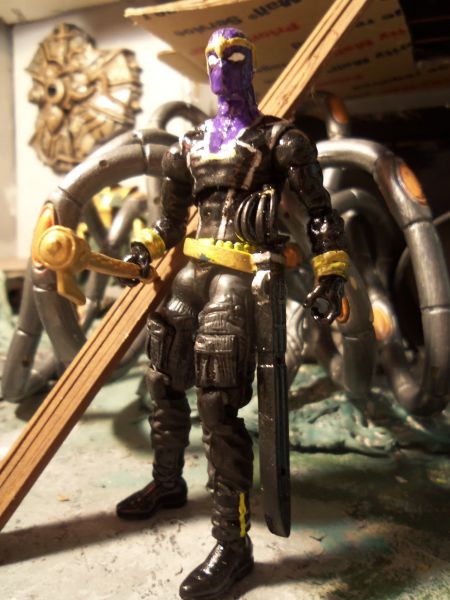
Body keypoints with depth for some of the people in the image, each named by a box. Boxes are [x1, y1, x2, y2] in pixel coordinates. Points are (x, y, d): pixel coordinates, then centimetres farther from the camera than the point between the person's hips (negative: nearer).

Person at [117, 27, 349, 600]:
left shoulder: (278, 138, 3)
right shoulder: (191, 144, 20)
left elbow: (320, 210, 0)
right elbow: (173, 214, 26)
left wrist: (331, 274, -8)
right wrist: (145, 249, 10)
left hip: (242, 272, -7)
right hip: (195, 266, 7)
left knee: (217, 405, -16)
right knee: (163, 380, 12)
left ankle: (233, 544, -5)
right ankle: (167, 483, 36)